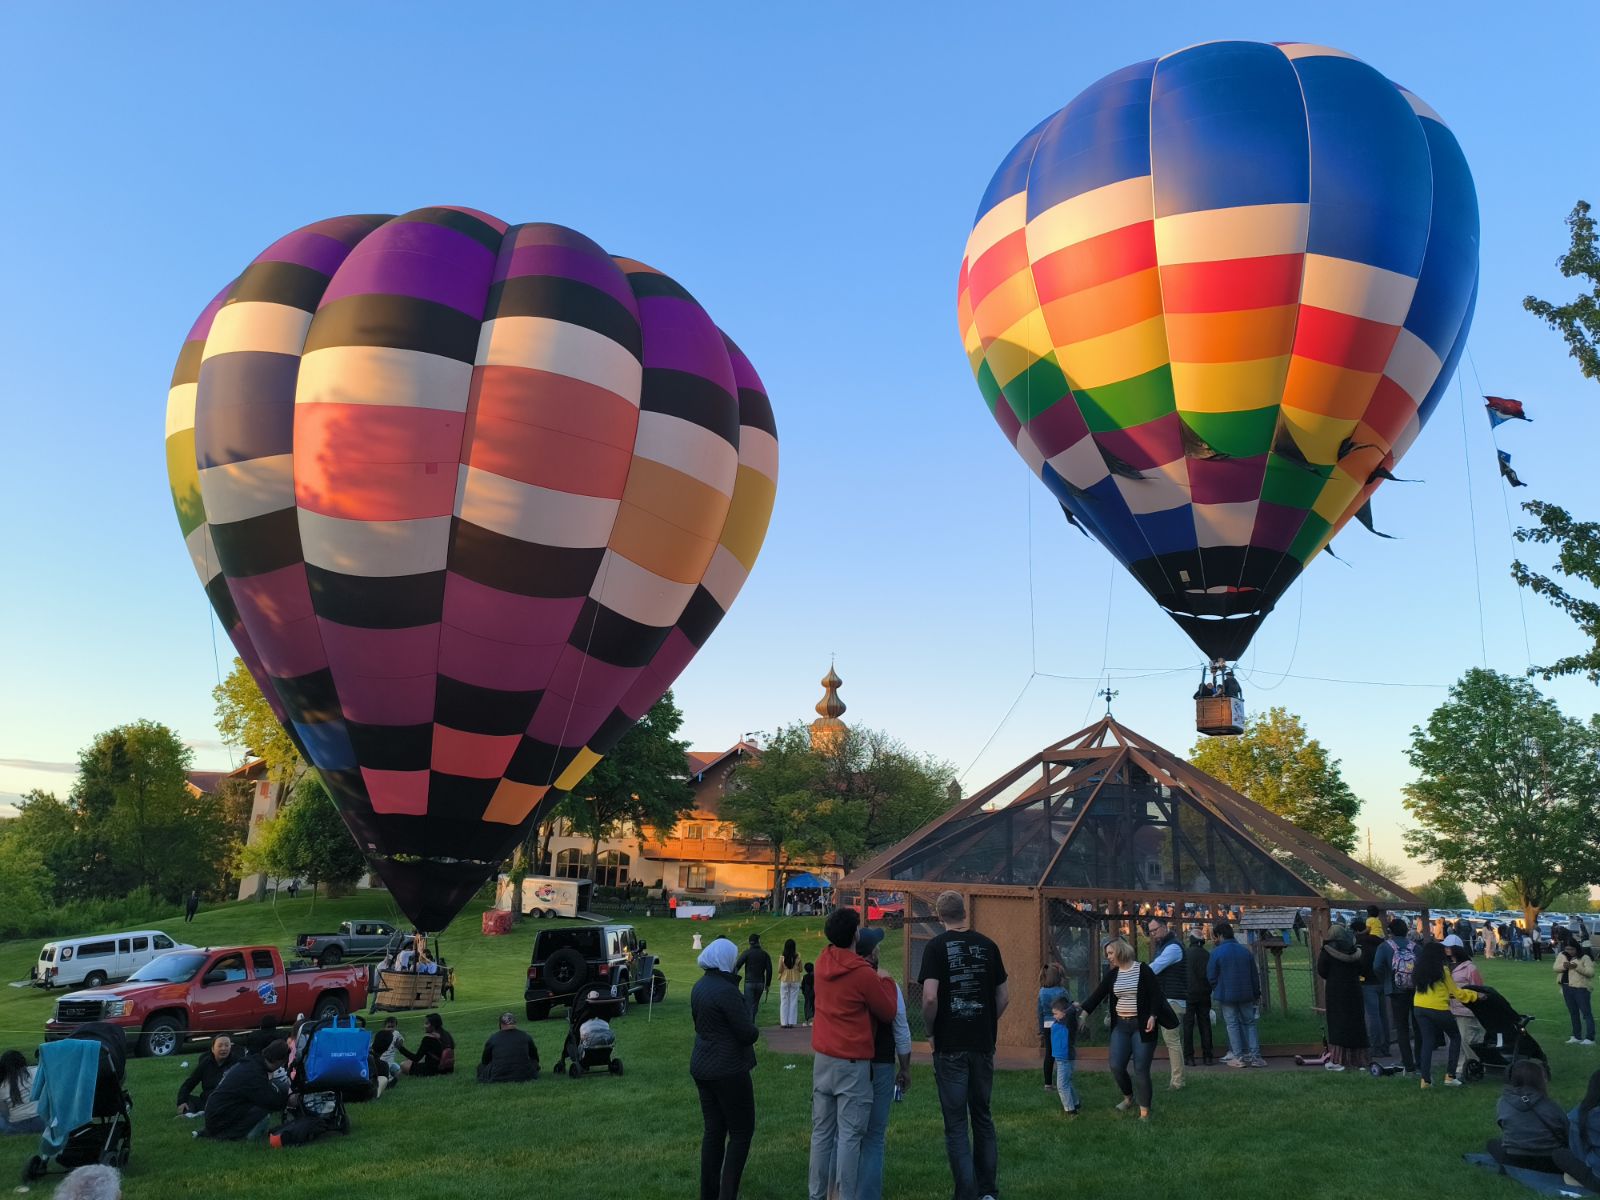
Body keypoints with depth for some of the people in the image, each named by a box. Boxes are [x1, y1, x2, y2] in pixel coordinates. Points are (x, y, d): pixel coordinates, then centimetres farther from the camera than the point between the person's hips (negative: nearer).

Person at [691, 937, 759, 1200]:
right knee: (742, 1132, 4)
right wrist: (754, 1030, 2)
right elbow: (748, 1033, -19)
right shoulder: (726, 991, -21)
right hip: (728, 1070, -8)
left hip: (702, 1066, 8)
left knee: (713, 1130, 15)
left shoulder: (699, 987, 6)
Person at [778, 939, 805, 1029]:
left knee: (784, 1002, 8)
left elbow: (779, 970, -4)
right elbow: (801, 969, -1)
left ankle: (784, 1023, 6)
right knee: (793, 1002, 7)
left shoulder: (782, 958, -11)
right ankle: (791, 1022, 5)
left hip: (784, 981, 0)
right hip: (795, 981, 0)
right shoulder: (797, 957, -9)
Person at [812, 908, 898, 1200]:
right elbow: (888, 1012, -3)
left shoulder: (823, 962, 2)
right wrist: (886, 980, 10)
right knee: (850, 1135, 0)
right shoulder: (864, 974, -17)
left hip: (822, 1058, 6)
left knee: (822, 1132, 12)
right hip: (852, 1065, -6)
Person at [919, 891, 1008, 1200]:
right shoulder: (988, 945, 2)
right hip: (983, 1045, 4)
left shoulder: (936, 947, -9)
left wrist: (931, 1030, -2)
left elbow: (930, 998, -19)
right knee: (983, 1117, 18)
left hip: (950, 1047, -4)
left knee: (956, 1124, 5)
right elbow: (1004, 995, 5)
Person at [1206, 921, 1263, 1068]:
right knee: (1249, 1023, 13)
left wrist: (1217, 989, 11)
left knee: (1232, 1024, 5)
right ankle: (1255, 1056, 9)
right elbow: (1254, 975, 9)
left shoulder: (1216, 953, -11)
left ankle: (1239, 1057, 5)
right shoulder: (1245, 951, 3)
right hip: (1246, 995, 4)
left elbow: (1211, 977, -8)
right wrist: (1256, 993, 19)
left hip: (1226, 995, -4)